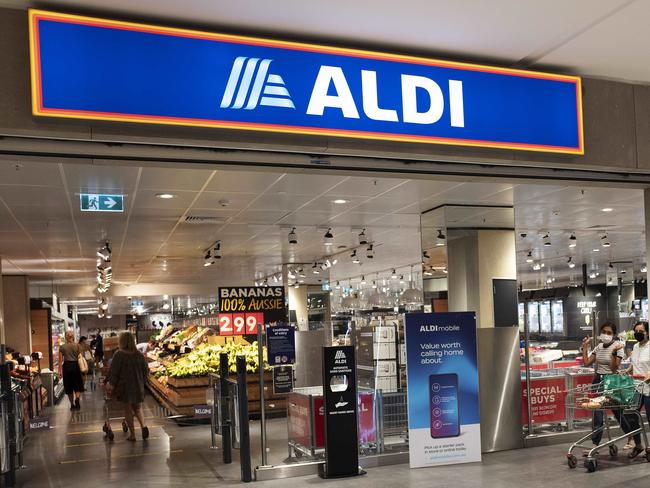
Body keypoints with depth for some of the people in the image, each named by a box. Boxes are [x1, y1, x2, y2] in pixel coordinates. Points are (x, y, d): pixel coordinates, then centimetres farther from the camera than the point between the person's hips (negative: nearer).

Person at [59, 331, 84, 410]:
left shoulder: (62, 347, -1)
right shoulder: (77, 346, -2)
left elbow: (61, 360, -2)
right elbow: (80, 358, -1)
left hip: (66, 366, 1)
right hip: (75, 365, -1)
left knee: (69, 386, 11)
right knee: (78, 386, 8)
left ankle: (72, 404, 16)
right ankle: (77, 399, -19)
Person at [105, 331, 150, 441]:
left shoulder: (119, 355, -13)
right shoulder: (139, 355, -1)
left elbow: (113, 372, -11)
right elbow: (146, 371, 5)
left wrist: (111, 384, 1)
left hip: (124, 386, -3)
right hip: (138, 386, 3)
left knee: (128, 410, 10)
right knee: (138, 408, 20)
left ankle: (132, 434, 12)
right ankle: (143, 426, -4)